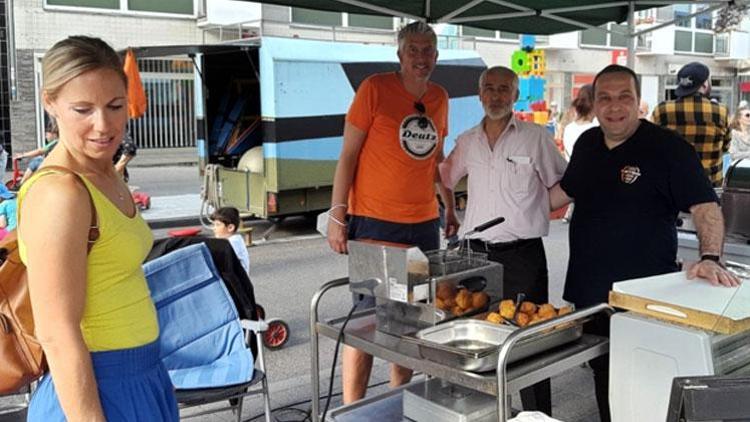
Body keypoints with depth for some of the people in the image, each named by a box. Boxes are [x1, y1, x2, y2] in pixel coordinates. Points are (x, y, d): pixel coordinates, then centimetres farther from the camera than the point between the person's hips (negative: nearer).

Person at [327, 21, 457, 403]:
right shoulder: (375, 88, -7)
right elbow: (348, 155, -7)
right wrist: (337, 216, -11)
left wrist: (450, 209, 18)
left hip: (424, 225, 6)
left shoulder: (440, 98, 10)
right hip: (374, 224, -5)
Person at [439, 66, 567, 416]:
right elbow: (441, 180, 20)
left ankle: (538, 414, 16)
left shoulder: (536, 138, -2)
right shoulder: (466, 142, 9)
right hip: (476, 253, 4)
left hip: (522, 255, -4)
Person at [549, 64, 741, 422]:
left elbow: (705, 206, -15)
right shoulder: (587, 144, 8)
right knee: (603, 376, 18)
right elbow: (566, 191, 23)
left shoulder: (668, 148, -11)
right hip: (589, 293, 6)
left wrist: (710, 258, -29)